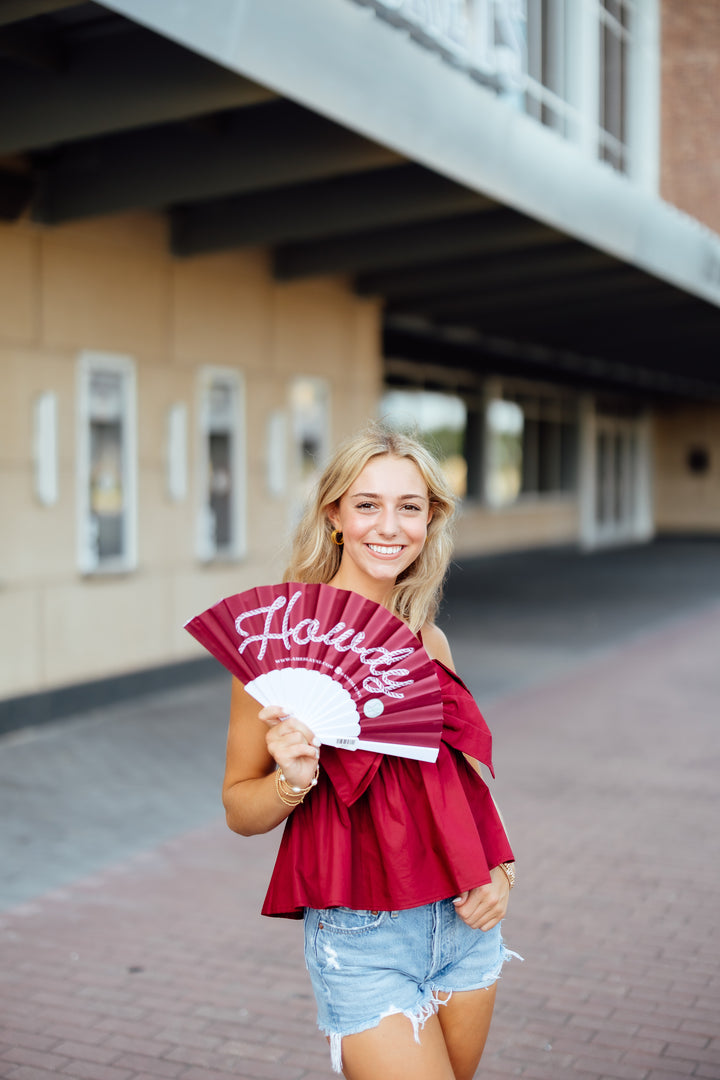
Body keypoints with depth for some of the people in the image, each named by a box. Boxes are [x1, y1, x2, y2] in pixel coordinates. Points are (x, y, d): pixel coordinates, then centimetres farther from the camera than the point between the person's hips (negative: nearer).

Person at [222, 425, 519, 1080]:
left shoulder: (430, 643, 5)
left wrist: (498, 870, 1)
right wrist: (293, 779, -25)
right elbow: (239, 809, -5)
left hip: (465, 922, 6)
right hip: (360, 940, -5)